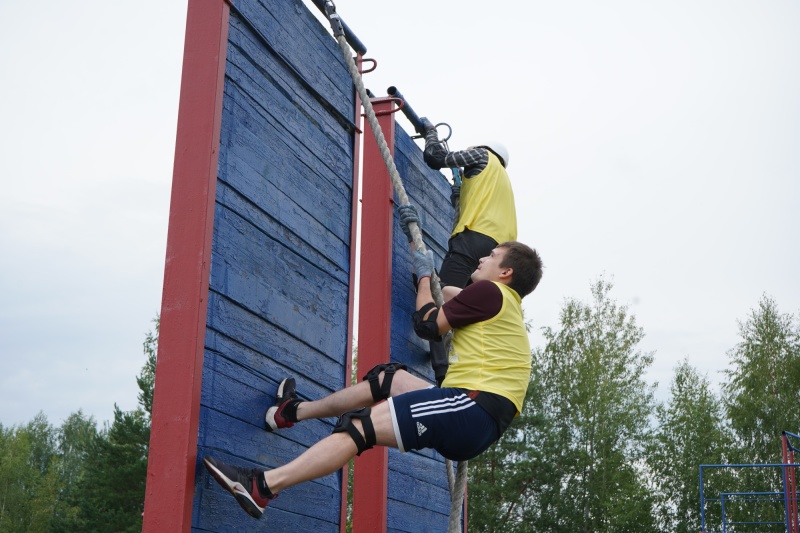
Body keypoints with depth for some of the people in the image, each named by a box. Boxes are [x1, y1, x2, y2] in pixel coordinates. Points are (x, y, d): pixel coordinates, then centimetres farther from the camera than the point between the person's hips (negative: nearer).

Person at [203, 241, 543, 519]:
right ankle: (295, 411, 32)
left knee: (361, 427, -15)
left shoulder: (489, 291, -2)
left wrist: (424, 276, 18)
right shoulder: (504, 306, 27)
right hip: (474, 414, 10)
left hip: (475, 408, -10)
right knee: (387, 379, 21)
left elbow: (427, 325, 2)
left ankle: (261, 487, -21)